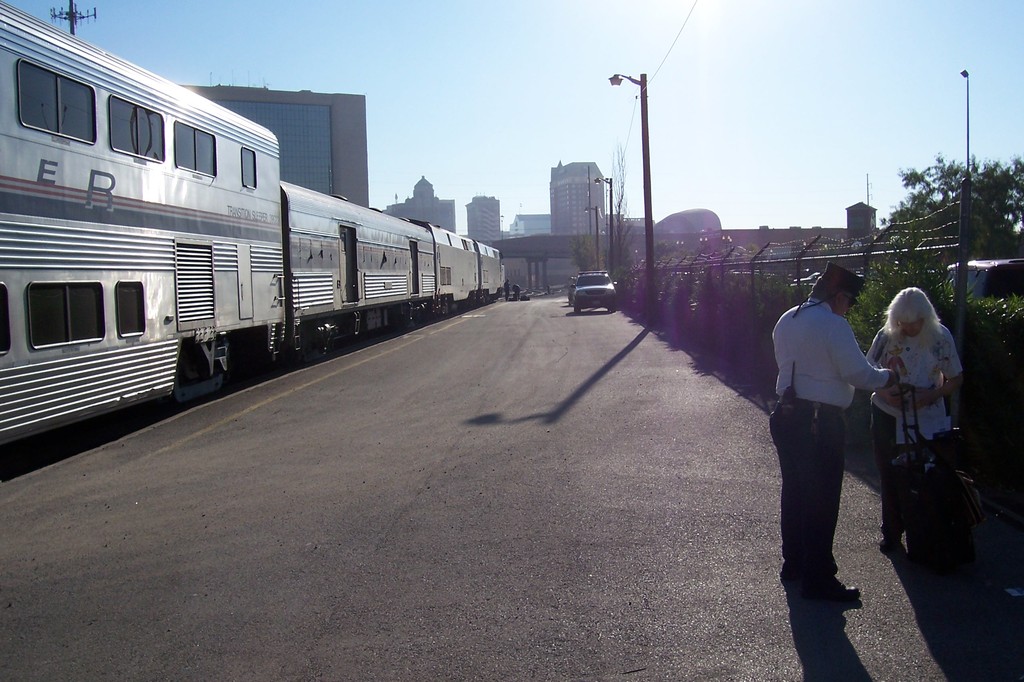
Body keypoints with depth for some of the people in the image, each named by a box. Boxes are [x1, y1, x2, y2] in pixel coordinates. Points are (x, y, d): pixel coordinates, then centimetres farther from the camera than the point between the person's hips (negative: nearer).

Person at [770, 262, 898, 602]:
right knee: (822, 500, 0)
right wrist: (886, 377, 1)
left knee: (794, 491, 19)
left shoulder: (786, 320, 9)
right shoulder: (834, 325, -16)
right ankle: (818, 579, 8)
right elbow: (858, 373, -17)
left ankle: (793, 562, 32)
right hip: (821, 422, -8)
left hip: (788, 416, 8)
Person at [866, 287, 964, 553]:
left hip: (928, 419, -1)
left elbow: (956, 379, 0)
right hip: (888, 418, 1)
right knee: (890, 478, 9)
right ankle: (891, 533, 24)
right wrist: (886, 394, -16)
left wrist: (930, 395, -17)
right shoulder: (886, 336, -6)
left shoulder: (941, 337, -6)